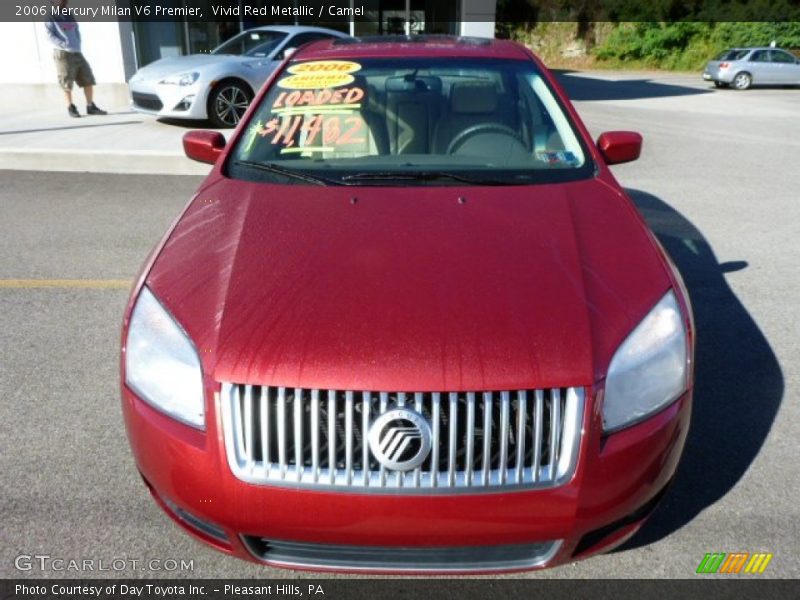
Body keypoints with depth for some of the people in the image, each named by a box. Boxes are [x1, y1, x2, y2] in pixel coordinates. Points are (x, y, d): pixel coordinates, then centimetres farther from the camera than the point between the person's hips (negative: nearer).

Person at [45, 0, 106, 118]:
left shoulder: (69, 15, 18)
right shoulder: (51, 18, 0)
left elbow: (77, 31, 20)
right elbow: (51, 36, -8)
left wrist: (77, 45, 3)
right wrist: (65, 45, -20)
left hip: (76, 52, 6)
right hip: (63, 54, -6)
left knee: (88, 79, 2)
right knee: (67, 84, -2)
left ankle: (90, 107, 9)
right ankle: (71, 108, 7)